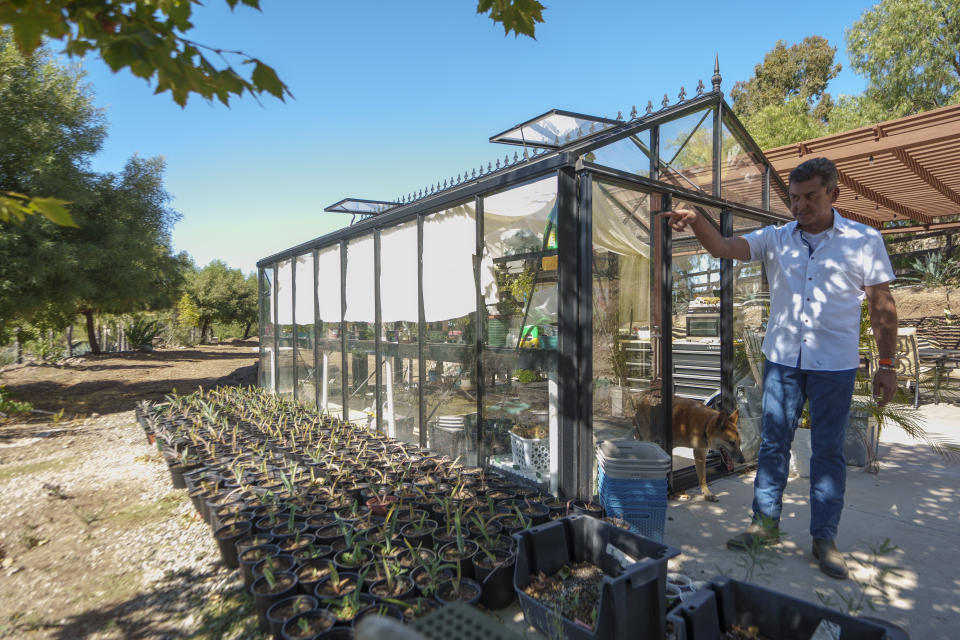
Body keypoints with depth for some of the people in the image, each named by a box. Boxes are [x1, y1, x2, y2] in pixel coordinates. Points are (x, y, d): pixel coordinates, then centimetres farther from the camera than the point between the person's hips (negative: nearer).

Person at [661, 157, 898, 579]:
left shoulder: (864, 240, 0)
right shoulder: (776, 238, 4)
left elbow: (882, 305, 2)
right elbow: (724, 247, -10)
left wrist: (886, 363, 0)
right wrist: (697, 222, -31)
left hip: (834, 365, -2)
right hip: (782, 359, 2)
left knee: (828, 450, 6)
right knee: (772, 443, 8)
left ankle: (824, 538, 20)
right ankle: (766, 523, 21)